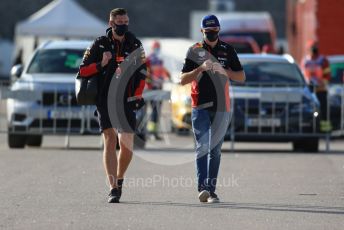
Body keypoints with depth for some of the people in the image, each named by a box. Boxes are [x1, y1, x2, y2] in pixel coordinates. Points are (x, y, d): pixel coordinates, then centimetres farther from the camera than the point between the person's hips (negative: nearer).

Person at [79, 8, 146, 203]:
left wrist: (138, 95, 3)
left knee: (127, 146, 0)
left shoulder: (134, 45, 8)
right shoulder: (100, 44, 1)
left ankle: (119, 180, 26)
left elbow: (142, 72, 15)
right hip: (105, 100, -2)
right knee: (110, 141, -13)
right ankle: (113, 189, -16)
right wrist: (101, 64, -16)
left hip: (127, 101, 2)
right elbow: (83, 70, 1)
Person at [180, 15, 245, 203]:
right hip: (200, 107, -2)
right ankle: (202, 188, -21)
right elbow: (182, 80, 2)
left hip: (221, 106, 2)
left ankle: (211, 190, 7)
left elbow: (241, 77, 10)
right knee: (202, 147, -13)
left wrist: (224, 71, -9)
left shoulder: (227, 50, 9)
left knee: (215, 150, 4)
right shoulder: (195, 51, 6)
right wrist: (200, 69, -14)